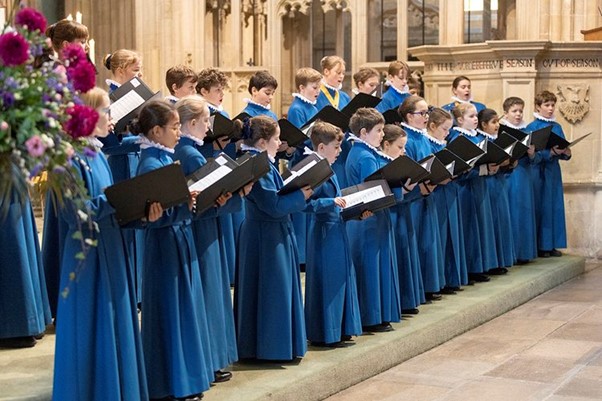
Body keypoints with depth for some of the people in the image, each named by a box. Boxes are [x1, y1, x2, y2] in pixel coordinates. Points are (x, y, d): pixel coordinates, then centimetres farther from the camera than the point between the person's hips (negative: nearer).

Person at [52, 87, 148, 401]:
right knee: (94, 330, -1)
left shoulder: (97, 154, 11)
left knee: (115, 325, 14)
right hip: (89, 255, -9)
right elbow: (77, 213, -22)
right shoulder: (73, 159, -16)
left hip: (110, 250, 9)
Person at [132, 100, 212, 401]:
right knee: (170, 311, -2)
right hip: (165, 244, -9)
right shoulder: (151, 165, -17)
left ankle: (185, 376, 24)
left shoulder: (166, 158, 11)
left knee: (185, 306, 14)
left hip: (180, 241, 9)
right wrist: (181, 202, -32)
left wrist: (192, 199, 2)